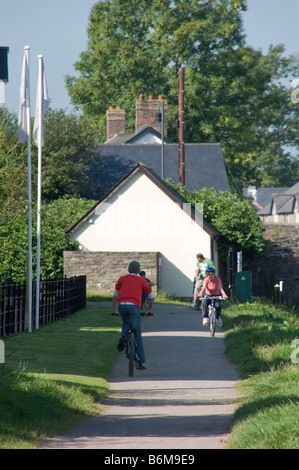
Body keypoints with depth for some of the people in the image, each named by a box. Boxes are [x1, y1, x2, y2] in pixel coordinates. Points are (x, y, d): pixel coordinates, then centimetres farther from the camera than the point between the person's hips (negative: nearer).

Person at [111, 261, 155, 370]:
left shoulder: (122, 279, 21)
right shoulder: (142, 281, 18)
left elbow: (115, 295, 24)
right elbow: (152, 297, 24)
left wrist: (113, 310, 33)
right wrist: (149, 310, 38)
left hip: (122, 306, 2)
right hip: (134, 307, -2)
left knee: (126, 323, 33)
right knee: (137, 334, 3)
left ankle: (123, 337, 1)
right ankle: (141, 362, -2)